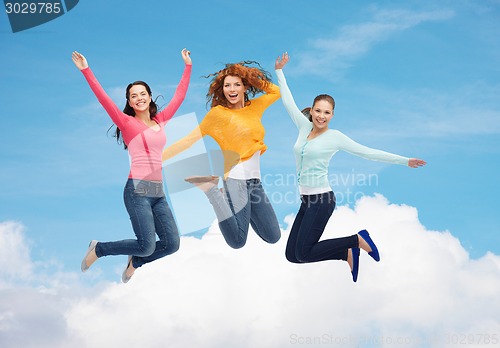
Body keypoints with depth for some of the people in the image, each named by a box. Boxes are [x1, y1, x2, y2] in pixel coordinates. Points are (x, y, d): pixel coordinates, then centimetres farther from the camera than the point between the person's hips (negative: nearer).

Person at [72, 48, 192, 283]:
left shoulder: (160, 121, 15)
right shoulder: (126, 122, 1)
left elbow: (179, 96, 23)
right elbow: (103, 99, -8)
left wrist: (187, 66, 27)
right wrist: (86, 70, -15)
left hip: (158, 192, 6)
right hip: (138, 190, -6)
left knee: (171, 244, -1)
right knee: (147, 246, -13)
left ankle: (135, 261, 27)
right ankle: (98, 249, 11)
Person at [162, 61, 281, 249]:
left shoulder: (254, 107, 13)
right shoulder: (218, 113, -2)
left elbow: (276, 91, 28)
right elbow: (190, 139, -1)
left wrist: (253, 77, 13)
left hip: (255, 179, 6)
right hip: (236, 177, -6)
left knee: (273, 237, 9)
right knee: (237, 241, -18)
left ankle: (229, 198, 21)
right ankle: (210, 188, -1)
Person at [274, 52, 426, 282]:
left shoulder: (334, 137, -6)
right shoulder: (304, 127, 8)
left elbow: (368, 153, -5)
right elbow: (288, 102, 18)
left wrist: (404, 161, -7)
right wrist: (279, 71, 22)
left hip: (321, 200, -7)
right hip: (306, 200, 7)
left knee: (303, 254, -11)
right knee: (292, 254, 4)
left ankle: (357, 240, 4)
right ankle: (348, 253, 15)